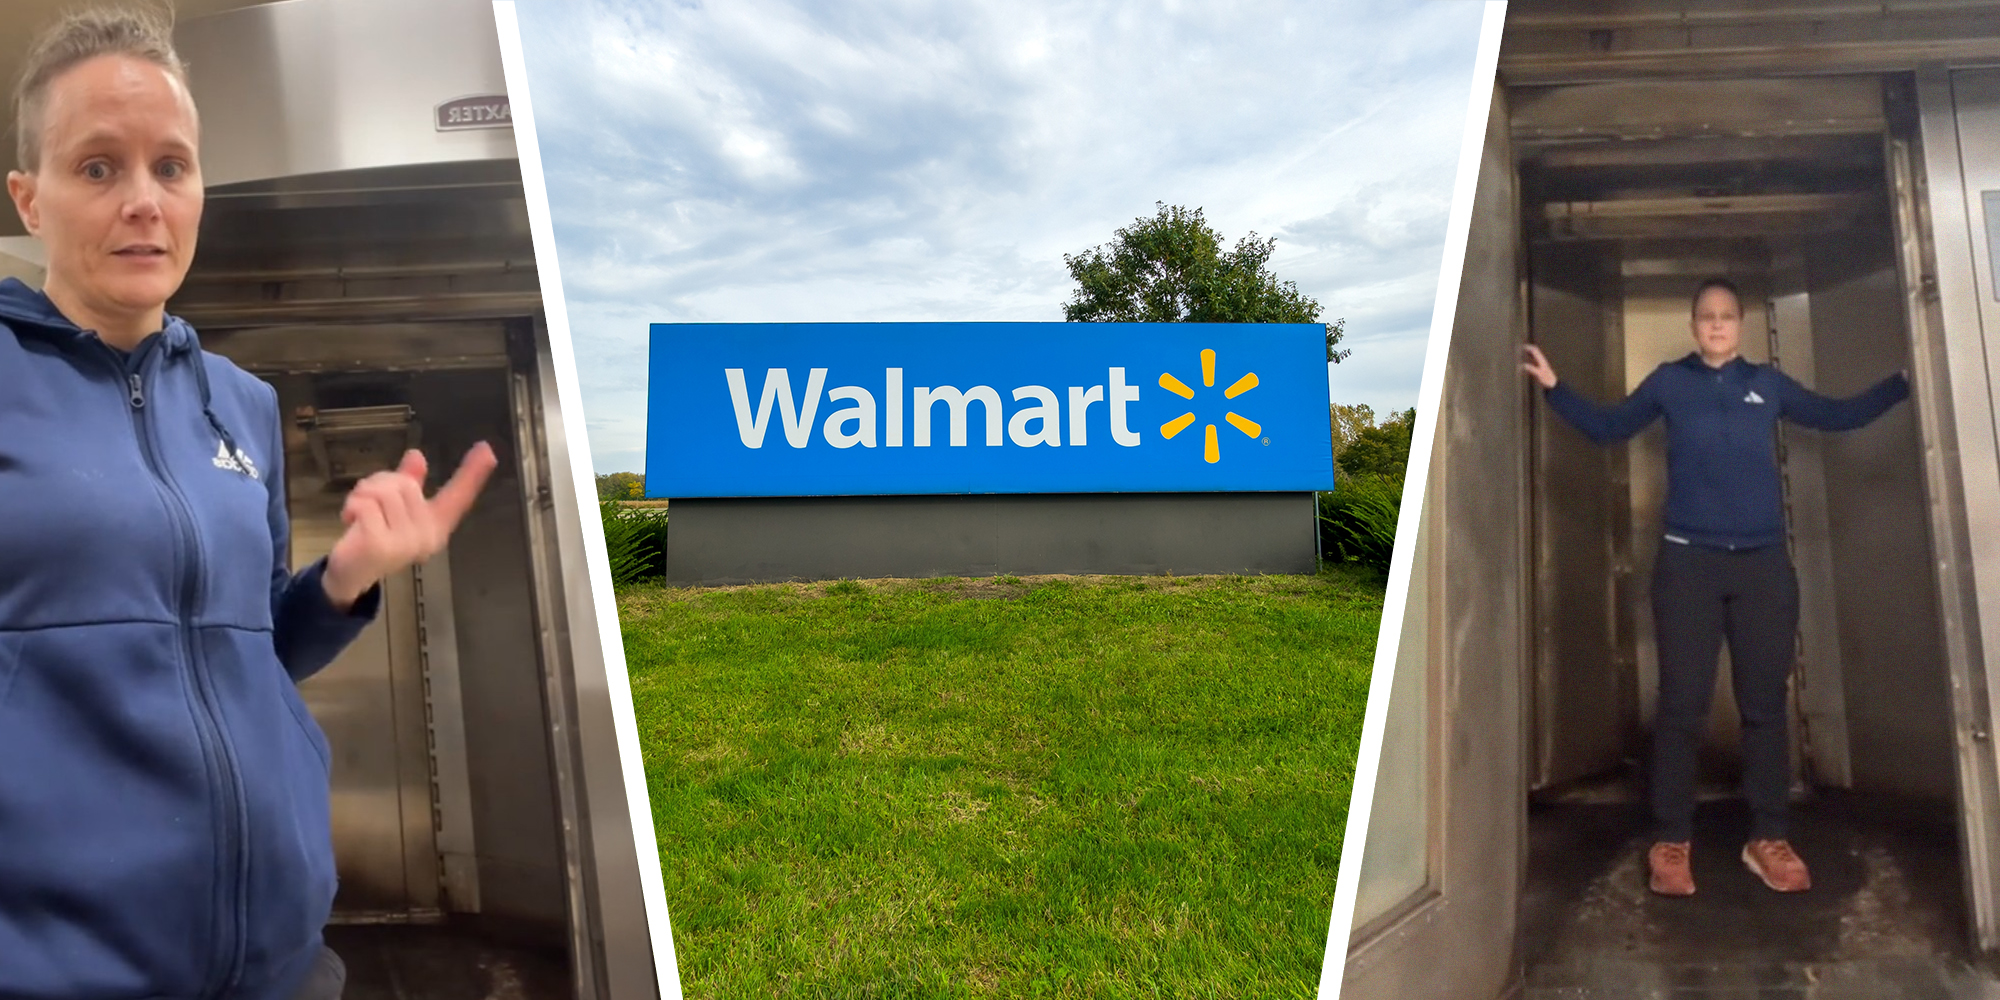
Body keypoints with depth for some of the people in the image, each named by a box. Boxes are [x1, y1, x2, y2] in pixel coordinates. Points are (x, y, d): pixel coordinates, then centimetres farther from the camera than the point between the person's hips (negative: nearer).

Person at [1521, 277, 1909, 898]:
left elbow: (1839, 416, 22)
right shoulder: (1668, 382, 7)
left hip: (1764, 563, 2)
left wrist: (1904, 381, 15)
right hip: (1688, 561, -2)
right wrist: (1554, 388, 1)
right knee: (1682, 704, -2)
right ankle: (1670, 842, 5)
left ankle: (1768, 838, 16)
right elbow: (1607, 428, 12)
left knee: (1765, 703, 7)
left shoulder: (1769, 384, 11)